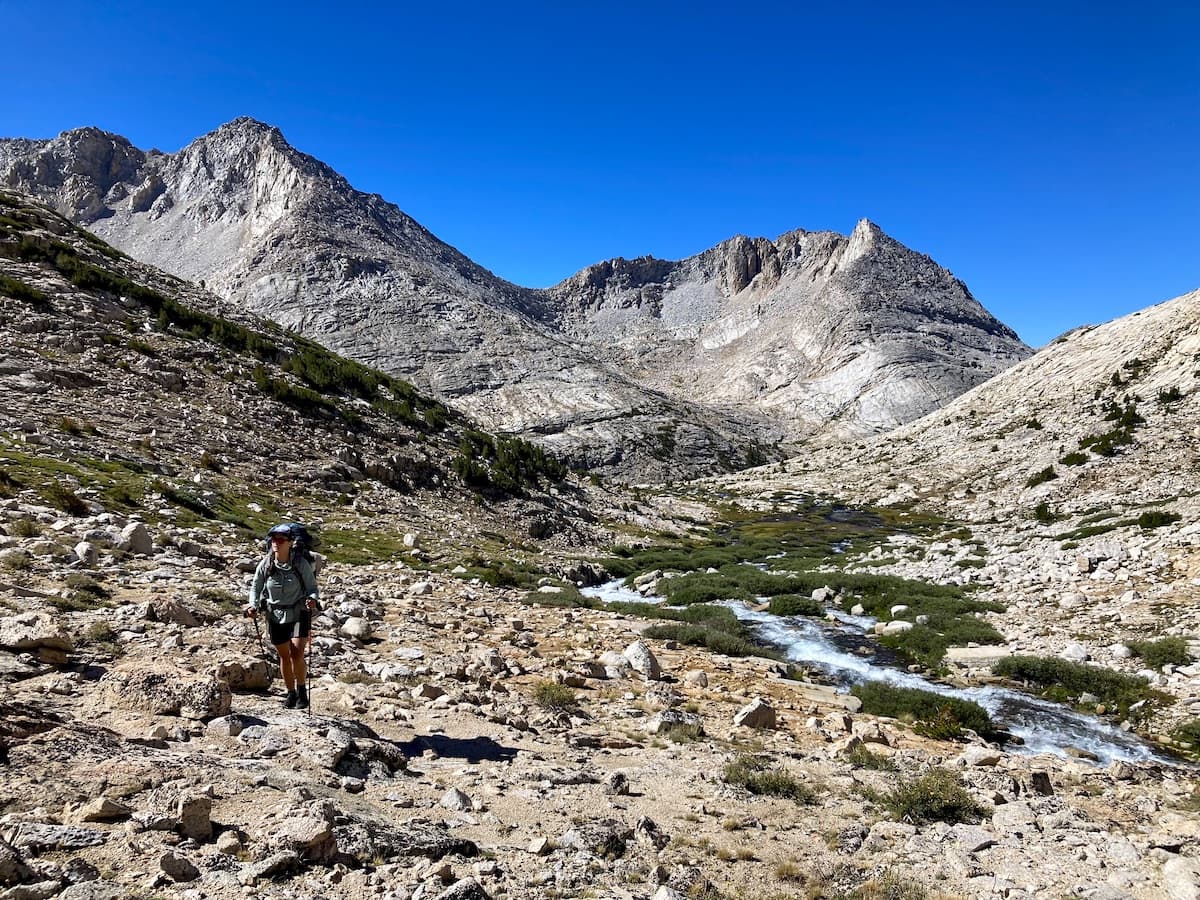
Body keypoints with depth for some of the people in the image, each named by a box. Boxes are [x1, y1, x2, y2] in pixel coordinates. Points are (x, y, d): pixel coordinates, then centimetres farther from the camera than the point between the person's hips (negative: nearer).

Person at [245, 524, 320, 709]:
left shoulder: (301, 563, -14)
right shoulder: (265, 564, -8)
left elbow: (312, 587, -7)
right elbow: (256, 587, 6)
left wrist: (312, 599, -27)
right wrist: (254, 605, -10)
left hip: (299, 613, -3)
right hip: (275, 615, 3)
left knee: (297, 654, -15)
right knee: (284, 656, 11)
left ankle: (302, 691, 6)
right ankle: (291, 693, 29)